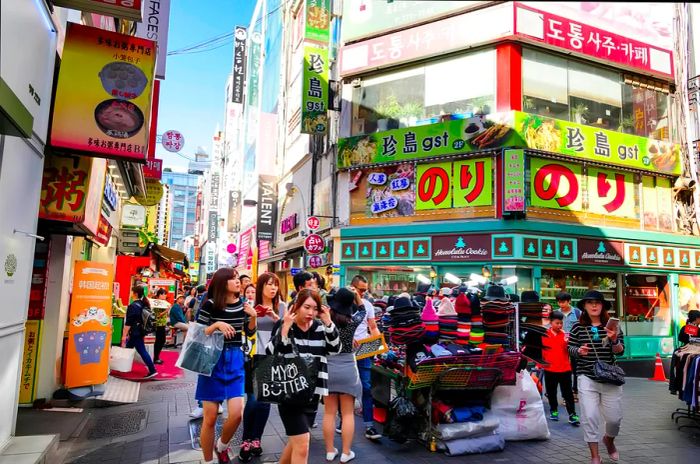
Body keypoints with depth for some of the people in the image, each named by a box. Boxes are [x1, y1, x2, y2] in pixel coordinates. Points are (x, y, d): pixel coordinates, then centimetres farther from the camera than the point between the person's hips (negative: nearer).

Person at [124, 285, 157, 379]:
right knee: (128, 348, 20)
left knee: (142, 351, -6)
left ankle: (152, 371, -5)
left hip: (135, 333, -9)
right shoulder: (143, 304, 8)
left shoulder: (133, 306, -18)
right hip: (141, 331, 9)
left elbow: (128, 322, -20)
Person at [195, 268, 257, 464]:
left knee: (236, 414, -7)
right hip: (213, 360, -3)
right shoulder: (210, 304, -11)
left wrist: (253, 316, -7)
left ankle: (221, 446, 24)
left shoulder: (242, 304, 1)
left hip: (235, 361, 3)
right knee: (210, 418, 4)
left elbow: (249, 332, 11)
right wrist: (216, 325, -23)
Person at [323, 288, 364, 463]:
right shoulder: (353, 321, -7)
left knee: (329, 413, 10)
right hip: (348, 368, -1)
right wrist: (356, 297, 11)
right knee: (347, 413, 8)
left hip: (328, 368, 2)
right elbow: (363, 311, 13)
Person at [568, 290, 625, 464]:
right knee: (589, 417, -4)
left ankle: (609, 440, 43)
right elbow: (570, 349, 3)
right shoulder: (577, 327, -3)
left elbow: (620, 351, -4)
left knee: (615, 417, 9)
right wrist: (579, 350, -19)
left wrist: (614, 340, -25)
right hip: (587, 378, -1)